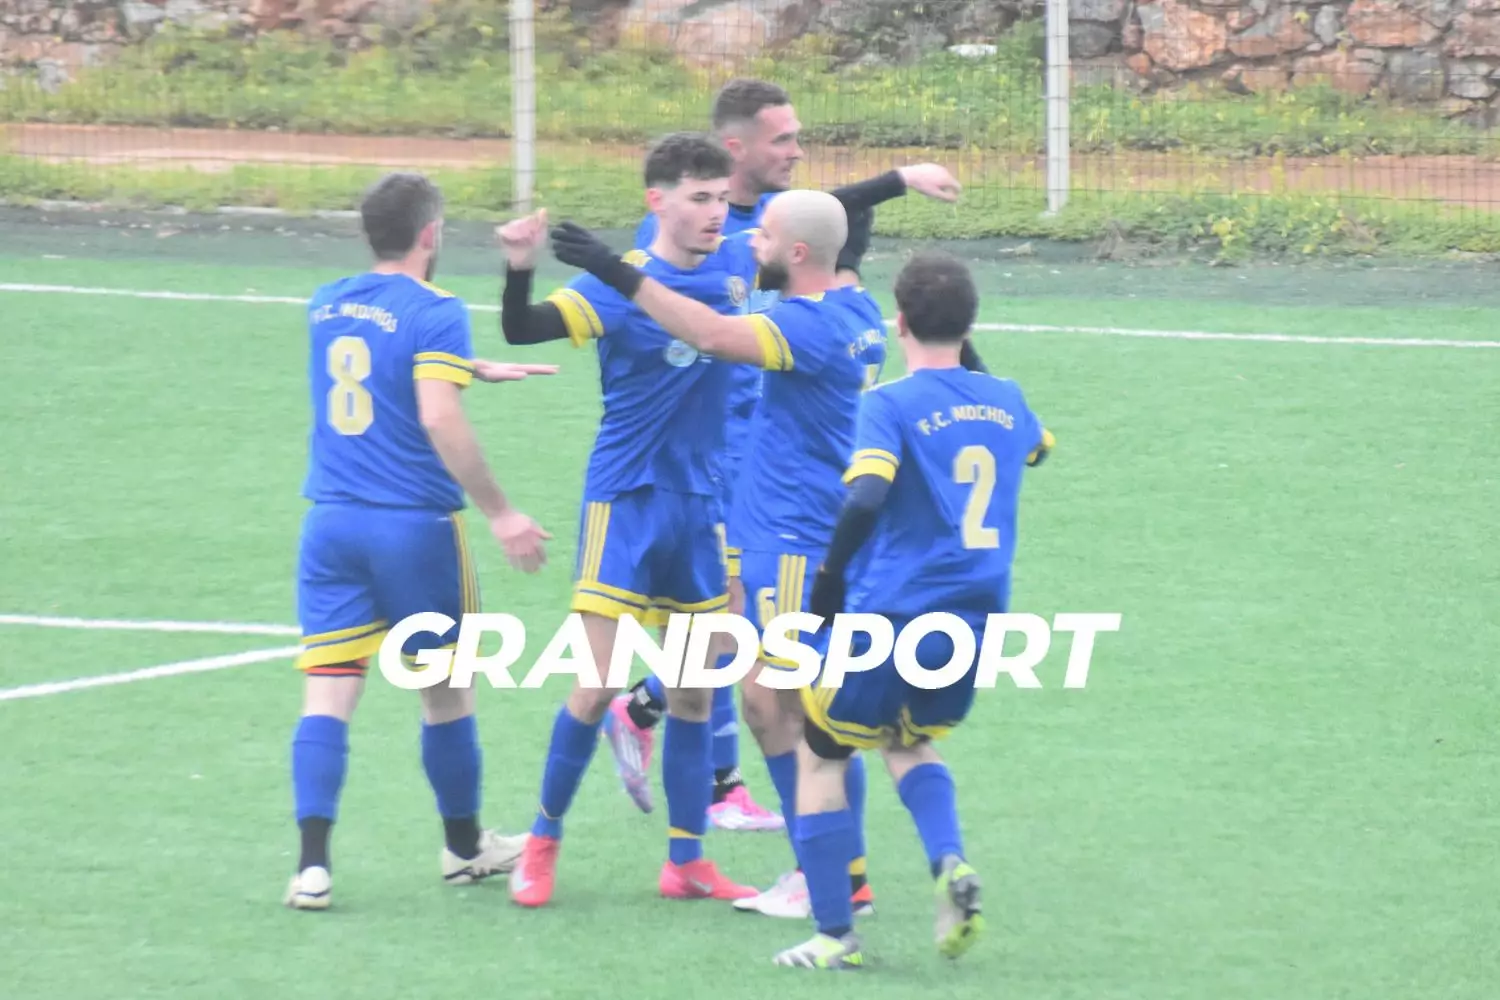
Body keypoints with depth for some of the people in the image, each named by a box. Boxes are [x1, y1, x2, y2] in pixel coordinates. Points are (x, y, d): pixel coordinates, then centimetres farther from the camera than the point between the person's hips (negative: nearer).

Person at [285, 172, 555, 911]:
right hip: (415, 526, -4)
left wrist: (478, 369, 38)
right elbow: (439, 418, -21)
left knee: (327, 693, -2)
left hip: (332, 522, 5)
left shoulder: (328, 306, 11)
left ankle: (312, 863, -15)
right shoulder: (435, 313, -10)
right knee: (445, 690, 14)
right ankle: (464, 845, 29)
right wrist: (499, 513, -18)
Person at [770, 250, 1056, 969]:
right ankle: (949, 862, 0)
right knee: (908, 741, 29)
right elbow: (1037, 445, 32)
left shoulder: (890, 405, -11)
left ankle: (835, 936, 9)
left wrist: (830, 575, -12)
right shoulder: (1005, 400, 8)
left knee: (819, 755, 14)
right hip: (980, 623, 6)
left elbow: (865, 499, -26)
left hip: (894, 615, -6)